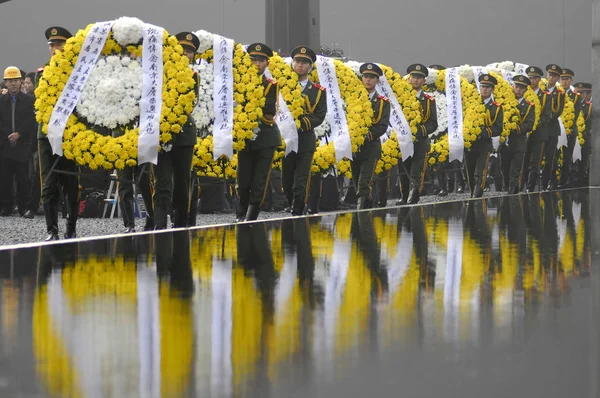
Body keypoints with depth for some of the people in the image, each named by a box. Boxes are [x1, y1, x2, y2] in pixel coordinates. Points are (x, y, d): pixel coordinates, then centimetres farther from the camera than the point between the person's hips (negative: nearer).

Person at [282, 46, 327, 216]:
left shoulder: (318, 91, 8)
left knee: (300, 185, -7)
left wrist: (301, 123, -18)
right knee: (287, 183, 8)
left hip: (305, 142, -1)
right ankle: (291, 210, 22)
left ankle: (297, 215, -6)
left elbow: (319, 116, -2)